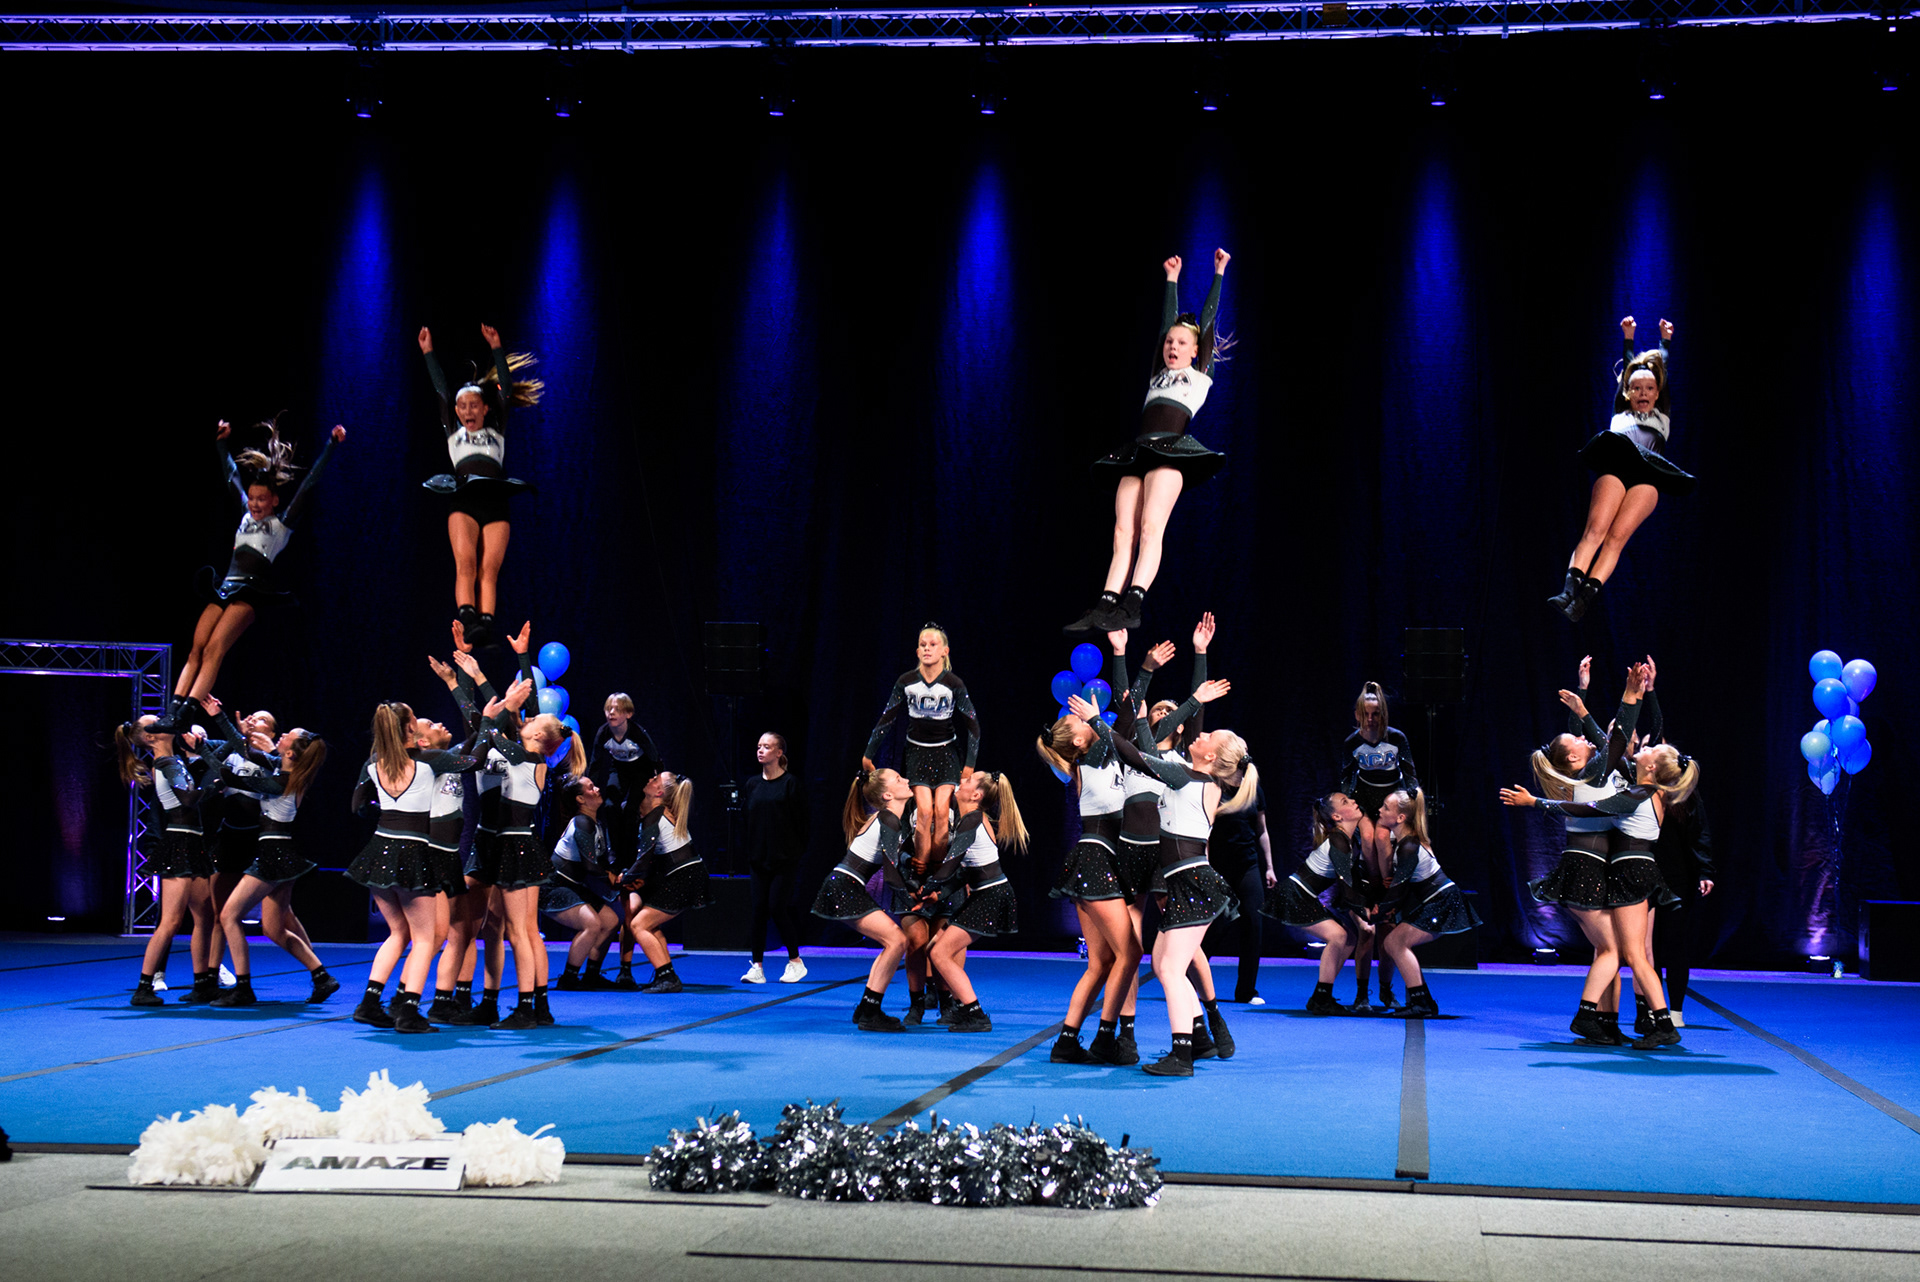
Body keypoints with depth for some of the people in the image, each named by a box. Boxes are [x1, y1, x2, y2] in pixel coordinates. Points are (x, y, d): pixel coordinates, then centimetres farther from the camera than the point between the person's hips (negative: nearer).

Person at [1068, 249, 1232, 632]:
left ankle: (1132, 605, -32)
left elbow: (1207, 320, 25)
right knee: (1123, 532, -10)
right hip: (1138, 452, 5)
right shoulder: (1159, 376, 29)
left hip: (1171, 449, -5)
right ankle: (1105, 607, -24)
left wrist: (1219, 273, 32)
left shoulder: (1201, 377, 20)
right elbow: (1168, 321, 39)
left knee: (1151, 526, -21)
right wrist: (1172, 279, 47)